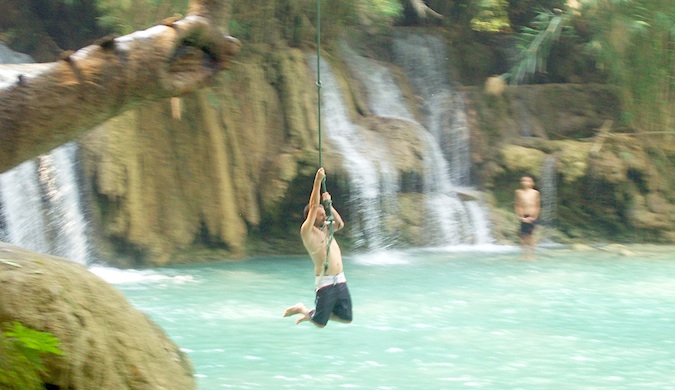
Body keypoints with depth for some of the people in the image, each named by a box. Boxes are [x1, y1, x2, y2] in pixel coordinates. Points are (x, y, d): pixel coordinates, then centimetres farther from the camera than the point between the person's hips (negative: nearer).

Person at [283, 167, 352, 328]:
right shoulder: (307, 231, -7)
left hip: (340, 280, 7)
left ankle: (310, 315, 27)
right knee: (320, 323, -4)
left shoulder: (325, 229, 15)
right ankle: (301, 309, 27)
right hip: (325, 282, -7)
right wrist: (318, 181, -14)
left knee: (346, 318, 8)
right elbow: (313, 206, -14)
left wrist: (329, 205, 13)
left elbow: (340, 224, 25)